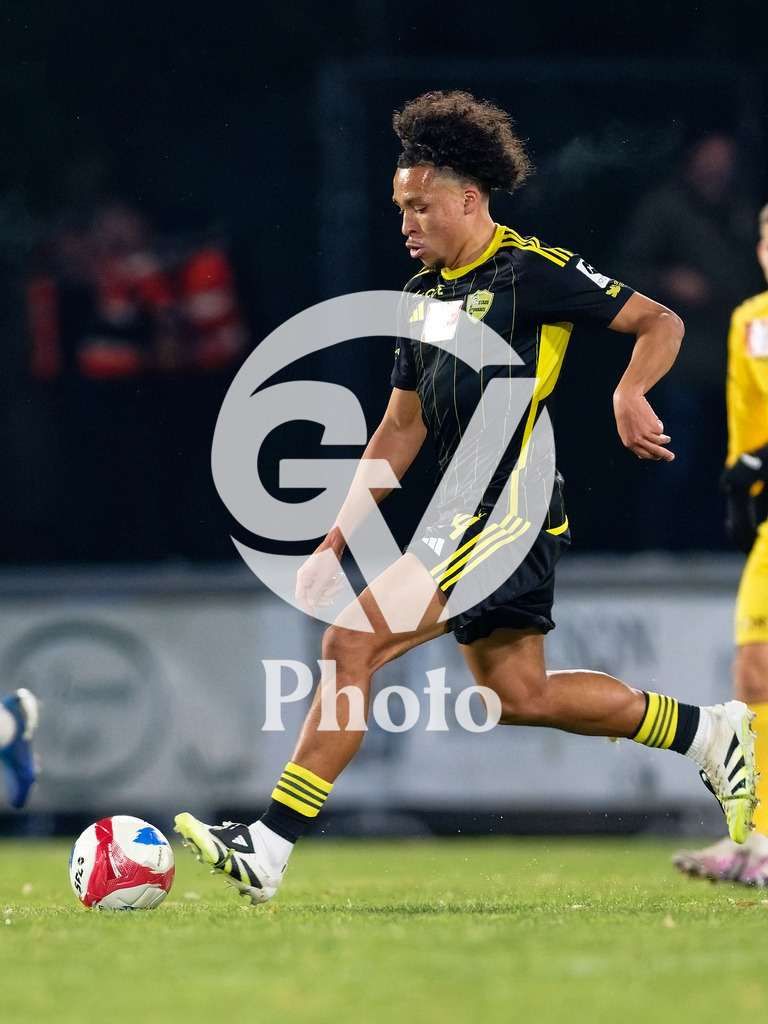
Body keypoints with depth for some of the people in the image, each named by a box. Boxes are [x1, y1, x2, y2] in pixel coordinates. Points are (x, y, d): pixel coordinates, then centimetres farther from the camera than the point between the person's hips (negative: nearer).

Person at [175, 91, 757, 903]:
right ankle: (710, 734, 28)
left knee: (354, 641, -17)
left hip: (509, 515, -10)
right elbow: (402, 425, 21)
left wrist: (628, 395, -25)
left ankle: (269, 848, -17)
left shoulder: (531, 271, -9)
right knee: (517, 698, 14)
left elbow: (660, 324, -5)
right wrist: (338, 536, 16)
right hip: (470, 519, 10)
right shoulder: (425, 293, 16)